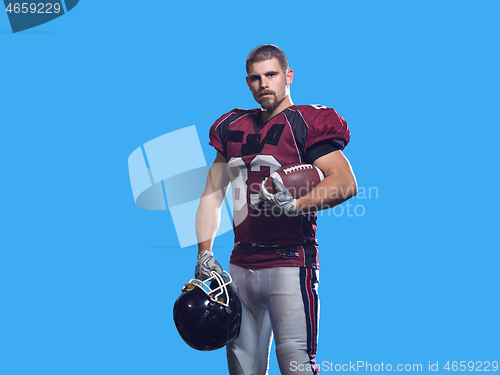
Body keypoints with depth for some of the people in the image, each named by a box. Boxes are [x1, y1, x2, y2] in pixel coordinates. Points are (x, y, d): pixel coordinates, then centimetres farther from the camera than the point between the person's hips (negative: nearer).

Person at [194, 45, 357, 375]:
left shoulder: (306, 124, -4)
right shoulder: (234, 128, 16)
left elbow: (346, 182, -16)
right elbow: (212, 195, 20)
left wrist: (295, 204, -29)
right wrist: (204, 253, 9)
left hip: (290, 263, -6)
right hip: (241, 266, 7)